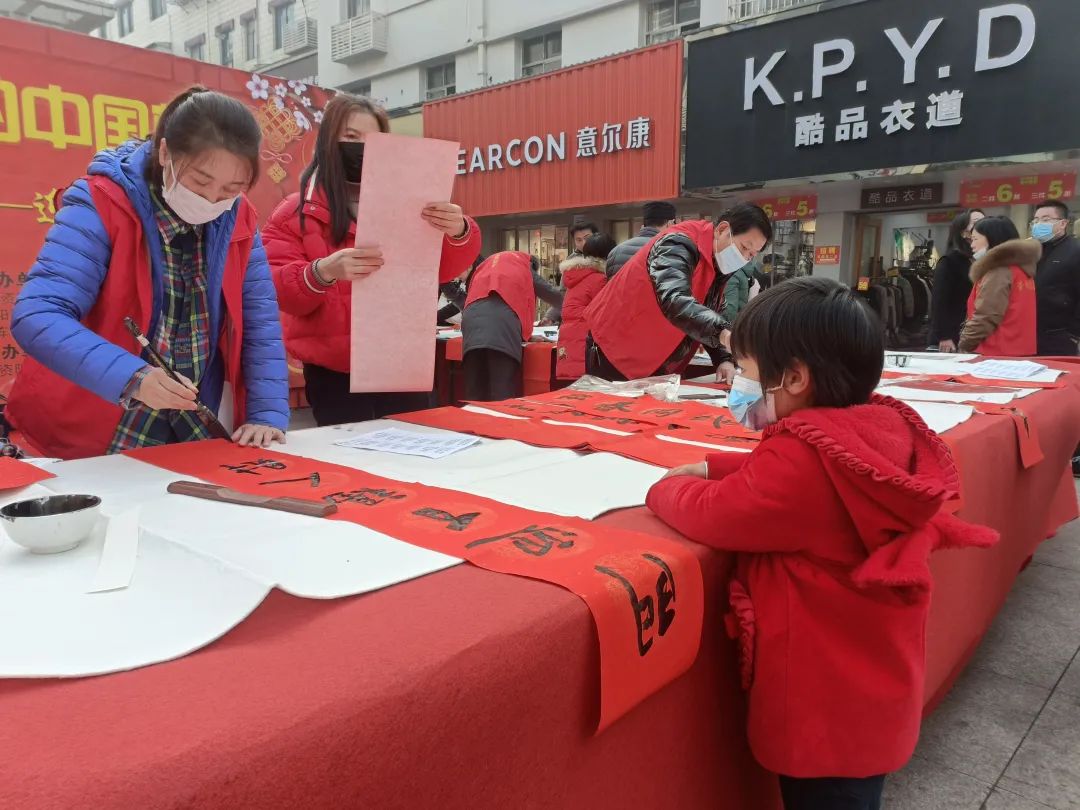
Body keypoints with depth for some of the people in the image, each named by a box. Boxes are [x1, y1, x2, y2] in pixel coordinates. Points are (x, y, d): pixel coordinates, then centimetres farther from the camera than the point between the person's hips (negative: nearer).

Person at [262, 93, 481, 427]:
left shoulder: (403, 206, 5)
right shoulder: (297, 211, 2)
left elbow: (445, 268, 0)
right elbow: (276, 288, -5)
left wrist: (458, 232, -22)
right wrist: (322, 272, -26)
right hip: (335, 374, -2)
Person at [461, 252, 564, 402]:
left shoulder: (485, 268, 41)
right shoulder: (525, 268, 29)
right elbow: (554, 296, 32)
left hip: (473, 317, 4)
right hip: (503, 317, -4)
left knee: (475, 395, 3)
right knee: (503, 397, -7)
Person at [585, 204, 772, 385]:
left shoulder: (719, 265, 6)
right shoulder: (680, 244, -21)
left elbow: (710, 317, 10)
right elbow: (674, 301, -38)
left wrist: (724, 359, -8)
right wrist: (724, 333, -51)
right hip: (617, 354, -8)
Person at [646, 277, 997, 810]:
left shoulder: (808, 456, -31)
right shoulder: (881, 429, -4)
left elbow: (712, 515, -26)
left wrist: (665, 486, -7)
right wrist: (711, 468, 4)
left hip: (827, 708, -8)